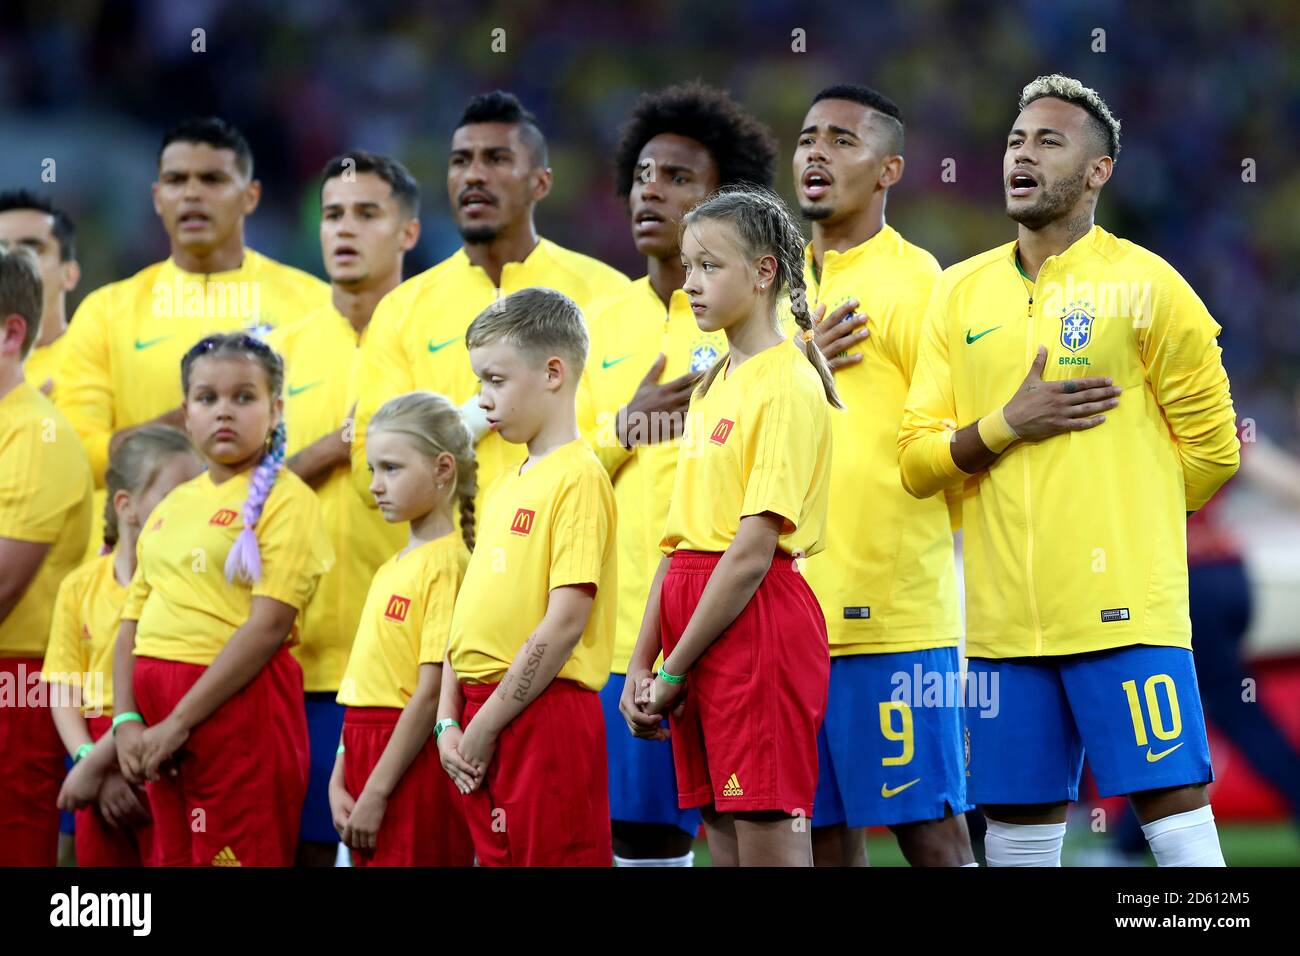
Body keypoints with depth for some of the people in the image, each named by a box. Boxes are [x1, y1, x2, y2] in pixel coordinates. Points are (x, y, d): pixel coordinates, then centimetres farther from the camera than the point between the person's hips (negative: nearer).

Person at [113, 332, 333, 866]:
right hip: (158, 719, 7)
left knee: (236, 856, -4)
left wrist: (177, 724, -15)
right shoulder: (172, 506, 16)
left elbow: (269, 625, -13)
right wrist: (126, 721, -2)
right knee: (172, 857, 10)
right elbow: (132, 625, 15)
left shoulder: (285, 500, -5)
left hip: (237, 703, -7)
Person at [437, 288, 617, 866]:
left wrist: (486, 725, -14)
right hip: (482, 719, 8)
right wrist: (449, 722, 6)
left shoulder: (578, 478, -10)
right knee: (497, 857, 10)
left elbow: (565, 623, -16)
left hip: (545, 708, -8)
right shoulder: (503, 488, 17)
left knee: (553, 856, -7)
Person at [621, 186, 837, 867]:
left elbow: (754, 549, -15)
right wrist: (641, 662, 9)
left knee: (770, 842, -9)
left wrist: (675, 670, -12)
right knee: (722, 840, 7)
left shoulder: (787, 384, -9)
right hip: (694, 618, 9)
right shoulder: (714, 386, 18)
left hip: (756, 622, -9)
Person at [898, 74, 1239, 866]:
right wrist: (1009, 425, -8)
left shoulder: (1143, 285, -1)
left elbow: (1211, 448, 3)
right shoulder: (963, 294, 11)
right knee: (1019, 828, 7)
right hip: (1006, 617, 5)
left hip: (1125, 611, -4)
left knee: (1175, 808, -9)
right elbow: (917, 462, 8)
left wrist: (1116, 523, 7)